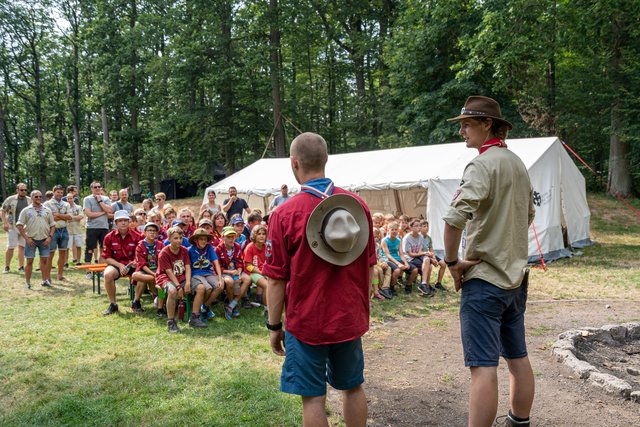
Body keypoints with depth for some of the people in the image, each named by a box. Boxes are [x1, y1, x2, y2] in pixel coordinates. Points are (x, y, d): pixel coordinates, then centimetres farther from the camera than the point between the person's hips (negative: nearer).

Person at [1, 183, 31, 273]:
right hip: (12, 227, -3)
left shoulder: (29, 200, 7)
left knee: (22, 247, 7)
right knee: (10, 247, -3)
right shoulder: (10, 199, -2)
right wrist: (5, 223, -9)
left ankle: (21, 267, 13)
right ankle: (7, 267, 8)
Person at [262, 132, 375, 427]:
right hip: (351, 319, 4)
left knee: (314, 397, 8)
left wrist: (274, 326, 1)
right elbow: (369, 266, 5)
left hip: (306, 323, -4)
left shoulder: (285, 214, -15)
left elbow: (276, 280, -11)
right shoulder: (357, 205, -4)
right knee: (353, 387, 20)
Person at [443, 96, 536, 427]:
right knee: (518, 357, 18)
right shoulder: (518, 163, 11)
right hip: (516, 275, 9)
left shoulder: (483, 164, -16)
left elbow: (454, 219, -29)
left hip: (484, 278, -9)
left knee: (483, 366, -6)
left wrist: (452, 262, -16)